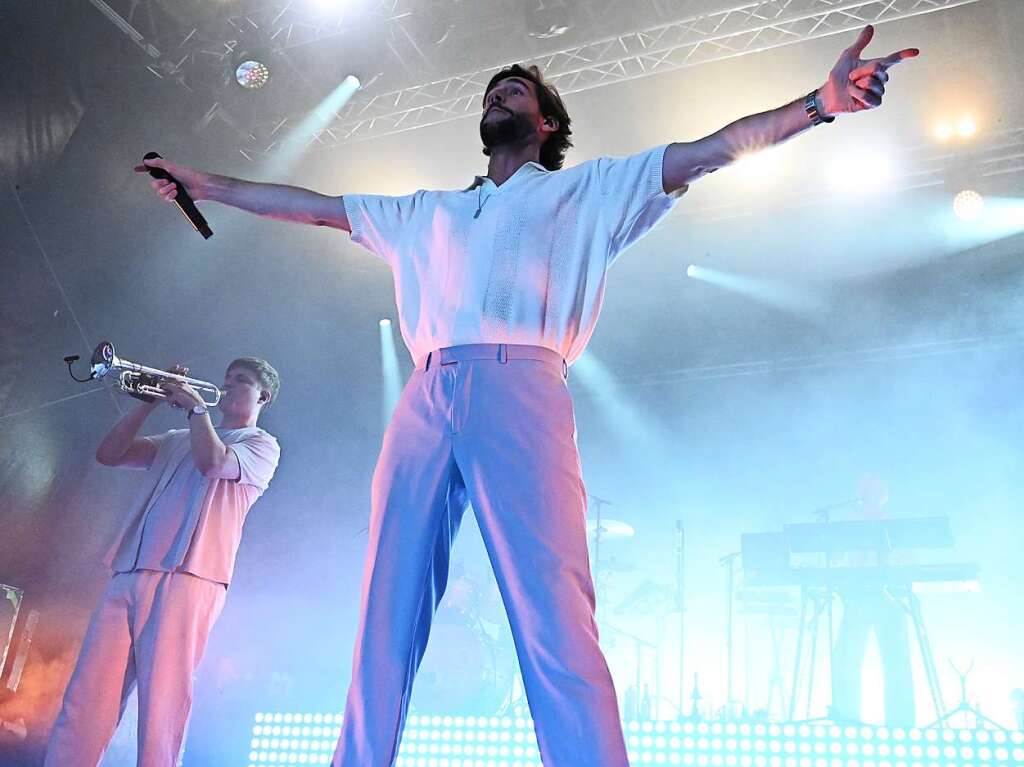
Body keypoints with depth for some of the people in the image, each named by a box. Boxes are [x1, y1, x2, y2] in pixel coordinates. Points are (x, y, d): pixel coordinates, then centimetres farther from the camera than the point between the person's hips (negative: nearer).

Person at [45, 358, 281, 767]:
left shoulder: (262, 445, 9)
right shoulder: (176, 440, 28)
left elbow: (213, 463, -12)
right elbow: (109, 454, 18)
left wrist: (196, 407, 1)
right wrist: (150, 402, 11)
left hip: (187, 579, -6)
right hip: (129, 575, 6)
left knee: (161, 705, -11)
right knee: (84, 701, -1)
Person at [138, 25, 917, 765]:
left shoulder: (587, 190, 23)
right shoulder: (428, 211, 33)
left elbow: (711, 149, 14)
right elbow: (312, 206, 36)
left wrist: (817, 103, 2)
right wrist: (204, 183, 36)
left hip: (519, 390, -4)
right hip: (423, 401, 4)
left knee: (554, 619, -16)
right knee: (385, 619, -1)